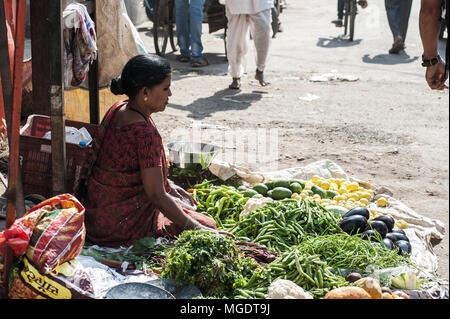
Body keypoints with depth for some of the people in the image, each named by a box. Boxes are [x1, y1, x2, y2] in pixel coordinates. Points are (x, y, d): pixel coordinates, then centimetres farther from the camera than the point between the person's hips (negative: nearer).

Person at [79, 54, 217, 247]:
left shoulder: (118, 110, 0)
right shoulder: (145, 134, -28)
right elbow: (156, 196, -25)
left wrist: (167, 186, 16)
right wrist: (197, 229, -17)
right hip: (118, 226, -9)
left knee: (181, 203, 27)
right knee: (208, 225, 0)